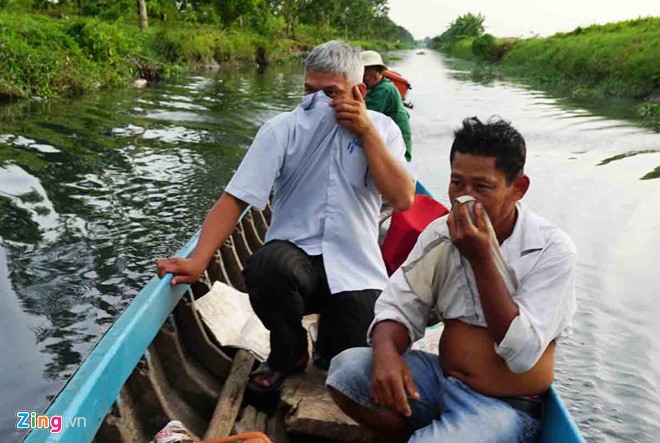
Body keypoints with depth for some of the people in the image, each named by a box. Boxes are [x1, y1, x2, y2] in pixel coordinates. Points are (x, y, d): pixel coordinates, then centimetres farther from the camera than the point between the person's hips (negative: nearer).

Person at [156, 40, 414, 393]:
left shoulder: (380, 129, 3)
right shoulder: (282, 130, -2)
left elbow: (402, 199, -10)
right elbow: (236, 198, -10)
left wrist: (366, 131, -13)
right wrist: (197, 260, -23)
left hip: (356, 268, 1)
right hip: (295, 255, 0)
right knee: (269, 265, -36)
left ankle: (330, 326, 23)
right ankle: (288, 353, -2)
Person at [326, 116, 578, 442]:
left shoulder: (552, 250, -15)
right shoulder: (441, 233, -1)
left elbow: (523, 354, -21)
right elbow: (400, 305, -2)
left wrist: (481, 259, -25)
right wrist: (386, 351, -25)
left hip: (505, 406, -4)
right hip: (441, 379, 5)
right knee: (346, 367, -15)